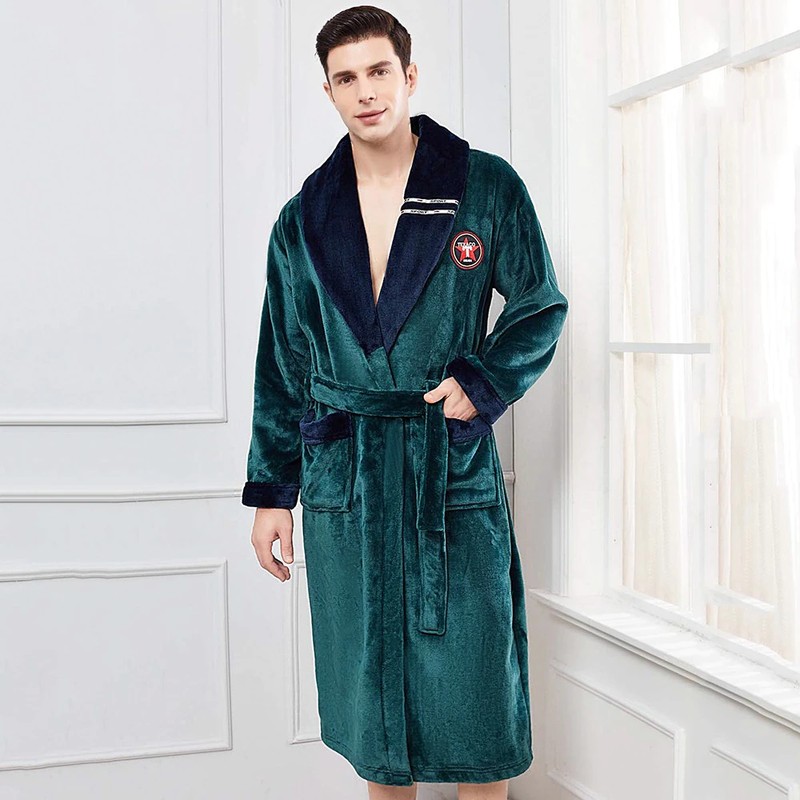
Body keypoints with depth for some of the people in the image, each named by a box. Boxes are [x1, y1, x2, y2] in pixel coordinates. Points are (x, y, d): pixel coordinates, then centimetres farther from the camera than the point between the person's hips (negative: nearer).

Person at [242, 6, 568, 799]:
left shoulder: (488, 187, -1)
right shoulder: (304, 219, 7)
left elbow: (542, 308, 6)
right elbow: (281, 366, 10)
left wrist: (481, 382, -11)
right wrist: (270, 491, 8)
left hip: (454, 470, -2)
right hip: (342, 475, 3)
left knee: (473, 681, 3)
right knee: (367, 684, 11)